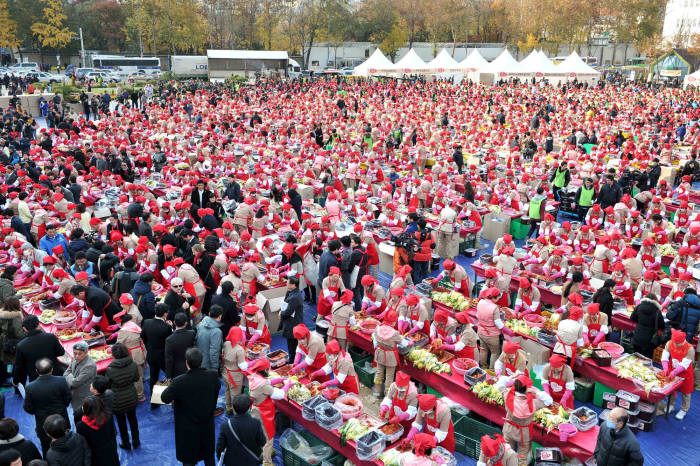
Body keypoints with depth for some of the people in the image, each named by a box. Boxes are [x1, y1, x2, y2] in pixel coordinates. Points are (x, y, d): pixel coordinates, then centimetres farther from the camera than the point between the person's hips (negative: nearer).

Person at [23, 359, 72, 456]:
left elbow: (28, 409, -13)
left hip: (43, 426, -1)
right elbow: (68, 399, -12)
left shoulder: (30, 387, -21)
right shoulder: (61, 381, -22)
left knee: (47, 451, 20)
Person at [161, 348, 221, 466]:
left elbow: (165, 398, -17)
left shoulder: (179, 382, -29)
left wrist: (171, 386, 0)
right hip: (207, 425, 3)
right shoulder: (213, 376, -19)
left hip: (188, 429, -3)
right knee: (209, 456, 25)